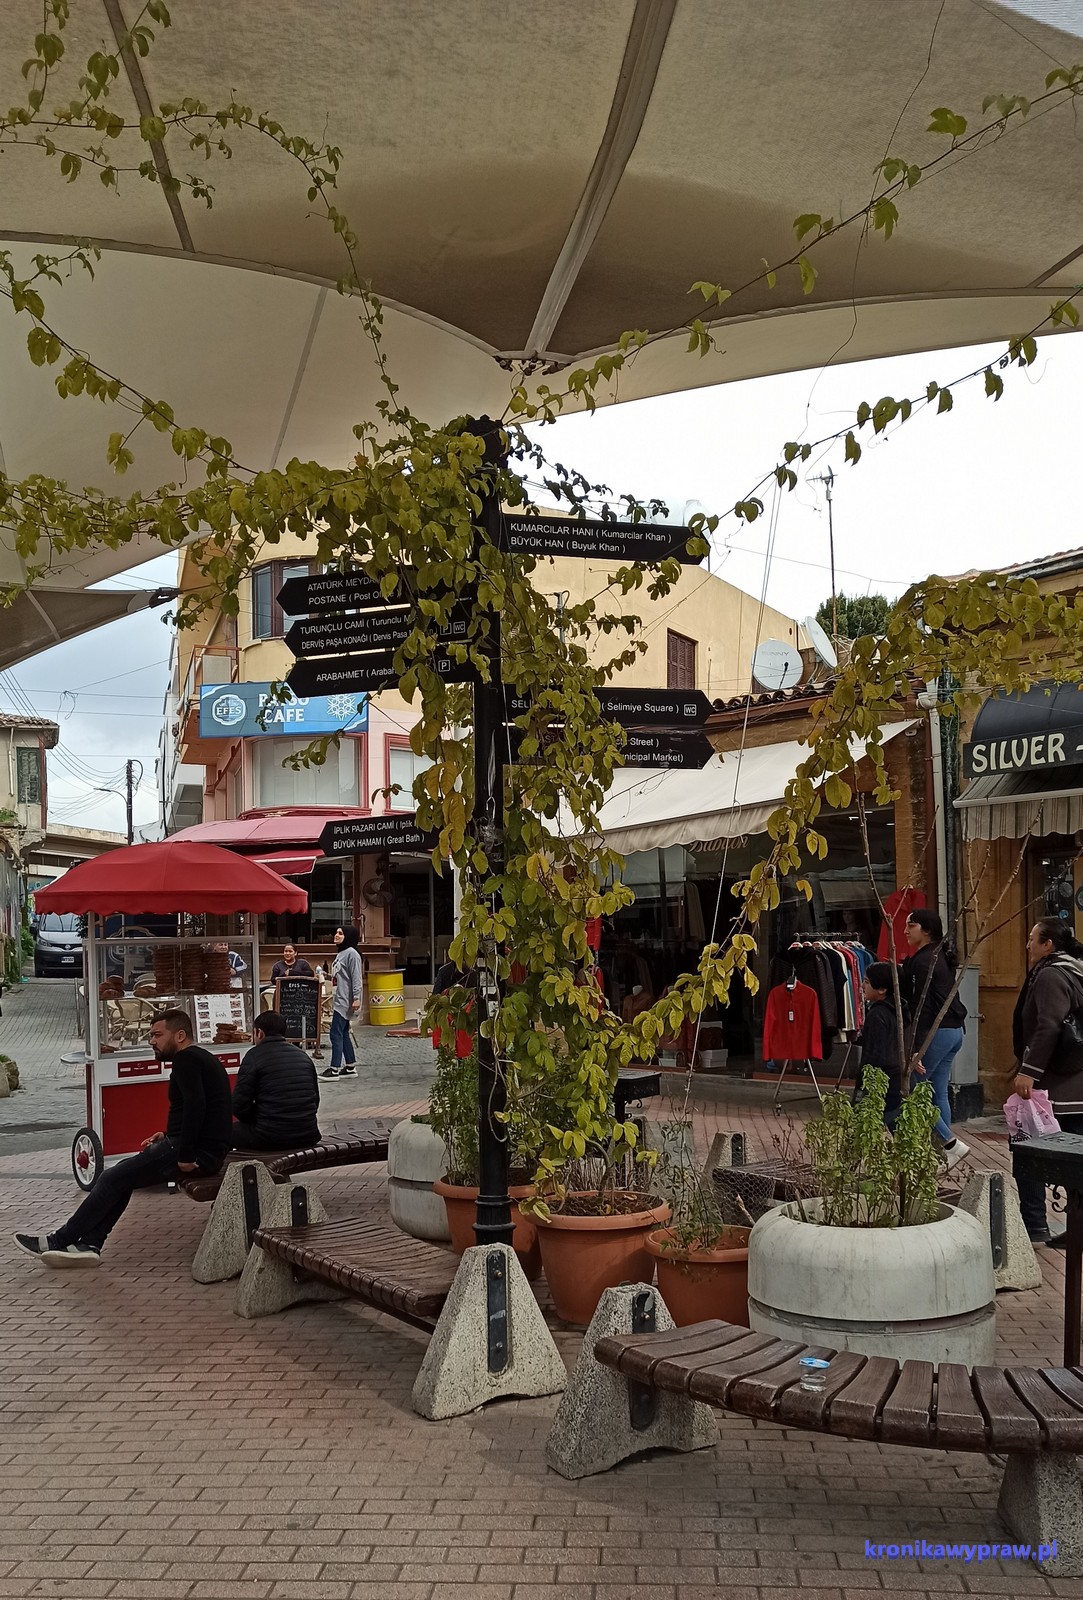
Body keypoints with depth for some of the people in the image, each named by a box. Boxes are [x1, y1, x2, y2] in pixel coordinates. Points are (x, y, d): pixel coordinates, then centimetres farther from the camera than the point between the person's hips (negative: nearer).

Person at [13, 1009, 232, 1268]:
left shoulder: (186, 1059, -12)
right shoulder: (201, 1058, 20)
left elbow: (195, 1104, -27)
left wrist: (184, 1155, -24)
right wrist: (167, 1136, 15)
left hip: (199, 1152, -10)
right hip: (206, 1148, 10)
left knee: (114, 1179, -4)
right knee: (122, 1176, 13)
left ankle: (58, 1241, 4)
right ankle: (89, 1245, 7)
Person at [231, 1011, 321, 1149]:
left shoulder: (254, 1056, -5)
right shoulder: (303, 1056, 13)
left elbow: (239, 1105, -8)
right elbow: (315, 1100, 17)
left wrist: (257, 1120, 9)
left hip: (270, 1138, -6)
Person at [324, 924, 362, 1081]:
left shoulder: (351, 953, -12)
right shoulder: (340, 954, 16)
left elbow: (356, 978, -17)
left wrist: (356, 998, -22)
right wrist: (333, 1000, 23)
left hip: (346, 1001, -10)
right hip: (339, 1000, 10)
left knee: (336, 1034, -10)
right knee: (343, 1034, 12)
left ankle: (334, 1069, -8)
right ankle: (350, 1068, 17)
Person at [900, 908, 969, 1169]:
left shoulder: (924, 961, -14)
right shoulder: (940, 956, 14)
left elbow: (922, 1006, -20)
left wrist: (915, 1048, -22)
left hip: (936, 1031, -10)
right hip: (954, 1030, 10)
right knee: (938, 1093, 12)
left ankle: (952, 1144, -5)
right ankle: (944, 1151, 14)